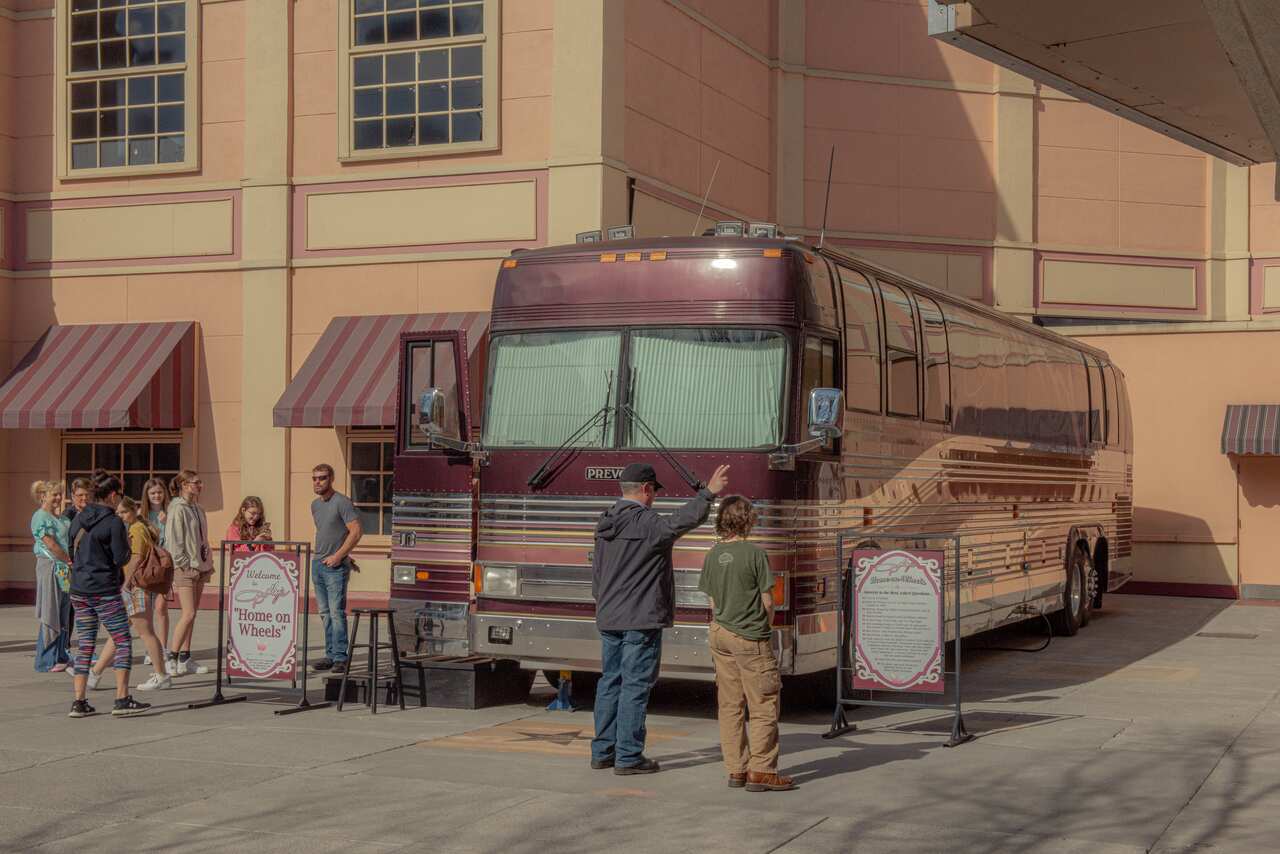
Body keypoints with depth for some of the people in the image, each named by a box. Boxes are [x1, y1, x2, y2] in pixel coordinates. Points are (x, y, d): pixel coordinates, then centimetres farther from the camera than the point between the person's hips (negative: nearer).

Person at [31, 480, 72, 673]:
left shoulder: (60, 517, 17)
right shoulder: (41, 517, -9)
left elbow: (71, 539, 18)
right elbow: (51, 545, -15)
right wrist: (69, 561, -8)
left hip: (64, 570, 9)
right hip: (50, 567, -9)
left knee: (64, 613, 12)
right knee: (50, 614, -5)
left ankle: (60, 656, 20)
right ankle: (47, 662, 0)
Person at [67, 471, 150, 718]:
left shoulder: (79, 519, 9)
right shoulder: (113, 522, -11)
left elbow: (73, 554, 15)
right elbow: (121, 559, -11)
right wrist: (127, 543, 6)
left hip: (79, 590, 7)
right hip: (105, 591, -7)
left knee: (84, 646, 11)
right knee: (123, 642, 2)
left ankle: (79, 702, 9)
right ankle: (122, 700, -3)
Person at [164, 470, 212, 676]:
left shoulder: (197, 509, 15)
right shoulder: (177, 509, -11)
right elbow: (173, 540, -15)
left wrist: (208, 563, 13)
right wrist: (185, 565, -17)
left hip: (199, 566, 8)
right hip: (184, 567, -8)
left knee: (191, 614, 9)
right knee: (188, 614, -13)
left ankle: (185, 659, 14)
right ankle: (171, 659, -6)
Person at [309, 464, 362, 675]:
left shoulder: (342, 502, -10)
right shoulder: (315, 505, 15)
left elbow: (356, 532, -15)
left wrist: (338, 556, -17)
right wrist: (319, 555, 14)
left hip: (335, 566, -8)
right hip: (317, 563, 8)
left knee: (337, 612, -10)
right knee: (325, 613, 9)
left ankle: (340, 658, -9)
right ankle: (330, 655, 14)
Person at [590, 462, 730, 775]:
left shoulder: (605, 525, 12)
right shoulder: (647, 524, -14)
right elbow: (685, 519, -27)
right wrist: (709, 492, -17)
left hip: (608, 619, 8)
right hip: (641, 620, -8)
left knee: (610, 682, 13)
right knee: (635, 685, -4)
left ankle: (602, 751, 16)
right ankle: (628, 757, -2)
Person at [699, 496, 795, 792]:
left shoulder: (712, 556, 4)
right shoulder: (755, 553, -12)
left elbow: (713, 602, 9)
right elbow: (767, 602, -7)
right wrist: (766, 628, 10)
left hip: (720, 635, 6)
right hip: (750, 639, -6)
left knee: (730, 706, 11)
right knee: (763, 706, 1)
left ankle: (735, 770, 15)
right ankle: (760, 771, -1)